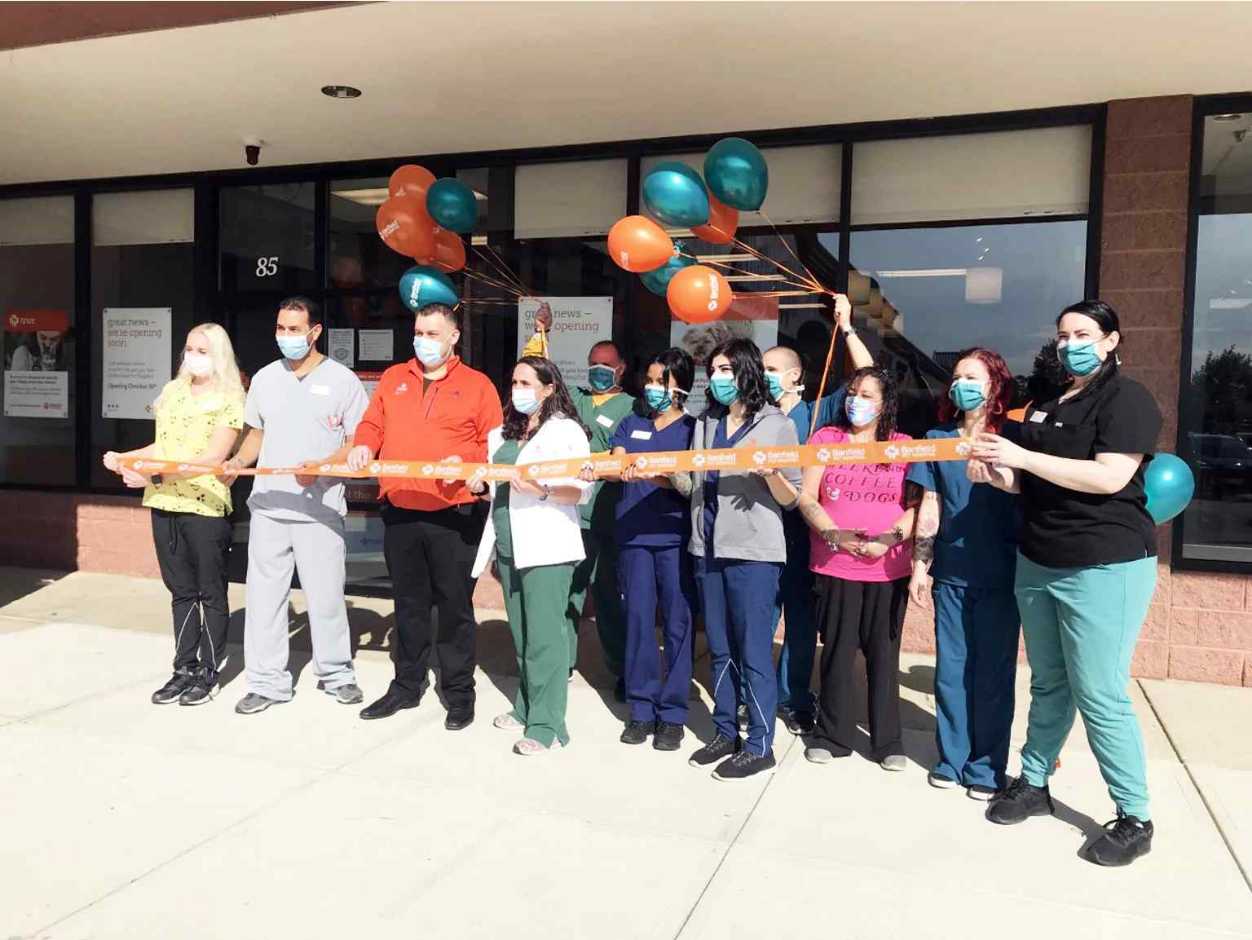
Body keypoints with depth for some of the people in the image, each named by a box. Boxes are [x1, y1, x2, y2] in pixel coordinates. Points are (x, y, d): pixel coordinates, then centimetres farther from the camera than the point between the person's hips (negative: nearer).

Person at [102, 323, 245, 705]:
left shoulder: (230, 400, -7)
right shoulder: (172, 391, 12)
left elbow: (213, 457, -16)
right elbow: (162, 446, 18)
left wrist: (154, 474, -21)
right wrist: (124, 458, 2)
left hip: (205, 506, -6)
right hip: (164, 504, 6)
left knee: (210, 593, 5)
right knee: (181, 591, 14)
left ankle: (209, 673, 16)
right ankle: (184, 668, 23)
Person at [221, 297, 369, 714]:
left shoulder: (342, 380, -3)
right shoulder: (265, 378, 10)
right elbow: (256, 433, 19)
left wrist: (320, 468, -19)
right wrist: (238, 462, -1)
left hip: (320, 508, -4)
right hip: (268, 506, 4)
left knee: (326, 595, 5)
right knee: (264, 596, 6)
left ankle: (336, 673, 23)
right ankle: (266, 681, 17)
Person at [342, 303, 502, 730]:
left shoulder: (477, 385, 2)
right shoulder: (393, 378, 14)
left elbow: (494, 445, -2)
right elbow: (372, 424, 16)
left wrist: (465, 461, -18)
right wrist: (362, 445, -5)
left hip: (453, 517, -4)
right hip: (400, 513, 4)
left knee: (455, 606, 3)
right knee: (409, 604, 15)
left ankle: (459, 691, 16)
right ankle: (407, 684, 28)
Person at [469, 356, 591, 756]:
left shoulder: (566, 430, -4)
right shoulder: (502, 434, 18)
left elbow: (580, 490, -12)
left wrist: (542, 490, -27)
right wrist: (480, 486, 4)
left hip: (546, 546, -7)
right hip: (507, 544, 7)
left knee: (544, 635, -7)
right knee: (521, 634, 13)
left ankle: (547, 724, -3)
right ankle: (526, 707, 25)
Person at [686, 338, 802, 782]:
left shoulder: (776, 425, -4)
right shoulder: (705, 423, 12)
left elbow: (791, 499, -5)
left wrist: (769, 471, -24)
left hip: (752, 552, -6)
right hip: (708, 549, 6)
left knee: (753, 651, 0)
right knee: (720, 649, 14)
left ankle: (760, 745, 12)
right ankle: (725, 734, 26)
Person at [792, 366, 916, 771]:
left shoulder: (903, 446, 6)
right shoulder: (825, 438, 6)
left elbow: (918, 505, 1)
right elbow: (807, 498, 0)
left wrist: (889, 538, -15)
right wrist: (833, 534, -15)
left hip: (889, 567, 0)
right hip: (835, 565, 0)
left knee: (883, 652, 7)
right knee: (838, 651, 6)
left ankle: (888, 740, 19)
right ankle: (832, 735, 20)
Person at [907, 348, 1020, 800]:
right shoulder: (937, 440, 8)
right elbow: (929, 508, 7)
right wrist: (919, 565, 4)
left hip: (999, 576, -2)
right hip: (950, 573, 2)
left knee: (992, 672, 4)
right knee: (950, 669, 8)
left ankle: (986, 767, 16)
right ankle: (951, 758, 21)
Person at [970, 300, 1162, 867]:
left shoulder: (1127, 399, -9)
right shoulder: (1045, 405, 15)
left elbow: (1109, 477, -23)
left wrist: (1023, 457, -22)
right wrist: (998, 475, 1)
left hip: (1105, 568, -7)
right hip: (1038, 565, 7)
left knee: (1100, 696, -4)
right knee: (1047, 685, 15)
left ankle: (1135, 818, 10)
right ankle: (1033, 785, 26)